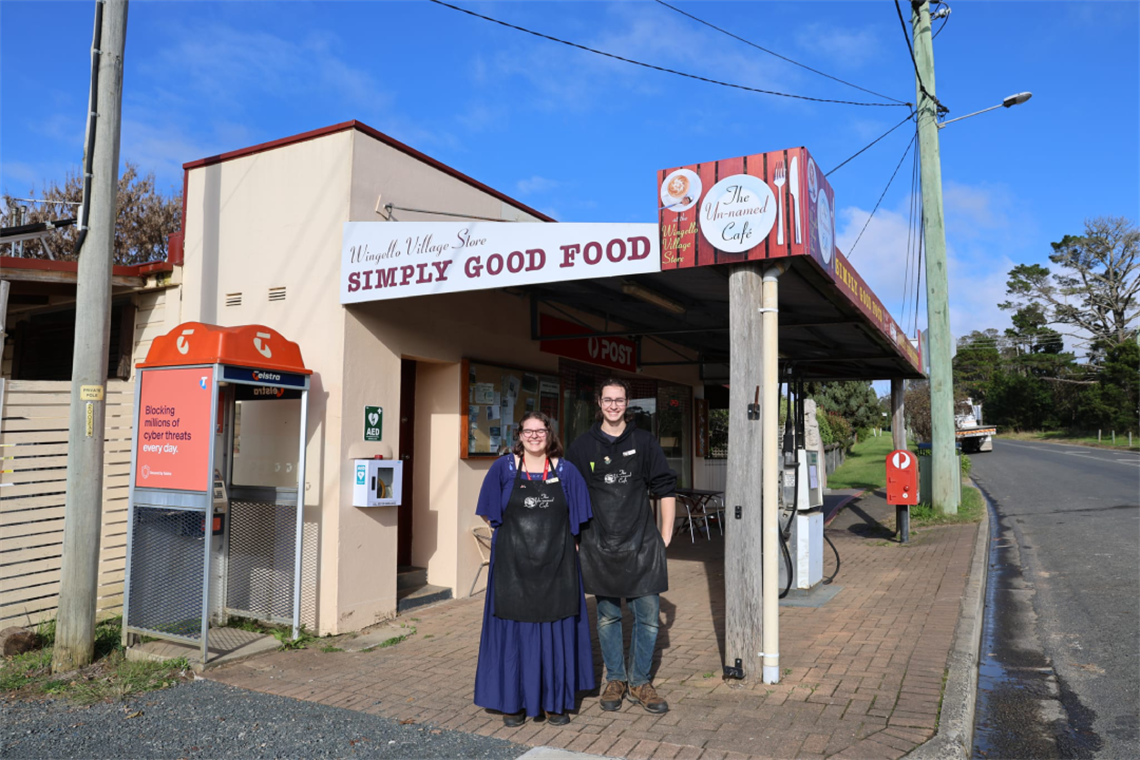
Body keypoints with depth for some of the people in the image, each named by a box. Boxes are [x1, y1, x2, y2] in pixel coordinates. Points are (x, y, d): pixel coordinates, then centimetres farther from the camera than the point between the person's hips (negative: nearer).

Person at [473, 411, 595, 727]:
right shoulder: (503, 468, 1)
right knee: (514, 629, 5)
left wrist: (557, 538, -2)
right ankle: (514, 701, 19)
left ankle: (556, 701, 21)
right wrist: (519, 529, 2)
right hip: (513, 564, -1)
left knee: (556, 630, 7)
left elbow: (578, 519, 8)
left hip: (556, 565, 1)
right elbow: (490, 514, 7)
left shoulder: (566, 471, 3)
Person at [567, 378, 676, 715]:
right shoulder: (583, 446, 3)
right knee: (607, 616, 10)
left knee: (648, 616, 4)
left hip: (641, 544, 0)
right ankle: (615, 680, 27)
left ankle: (639, 682, 21)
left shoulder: (644, 442, 3)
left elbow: (665, 488, 6)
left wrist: (665, 535, 2)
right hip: (600, 547, 0)